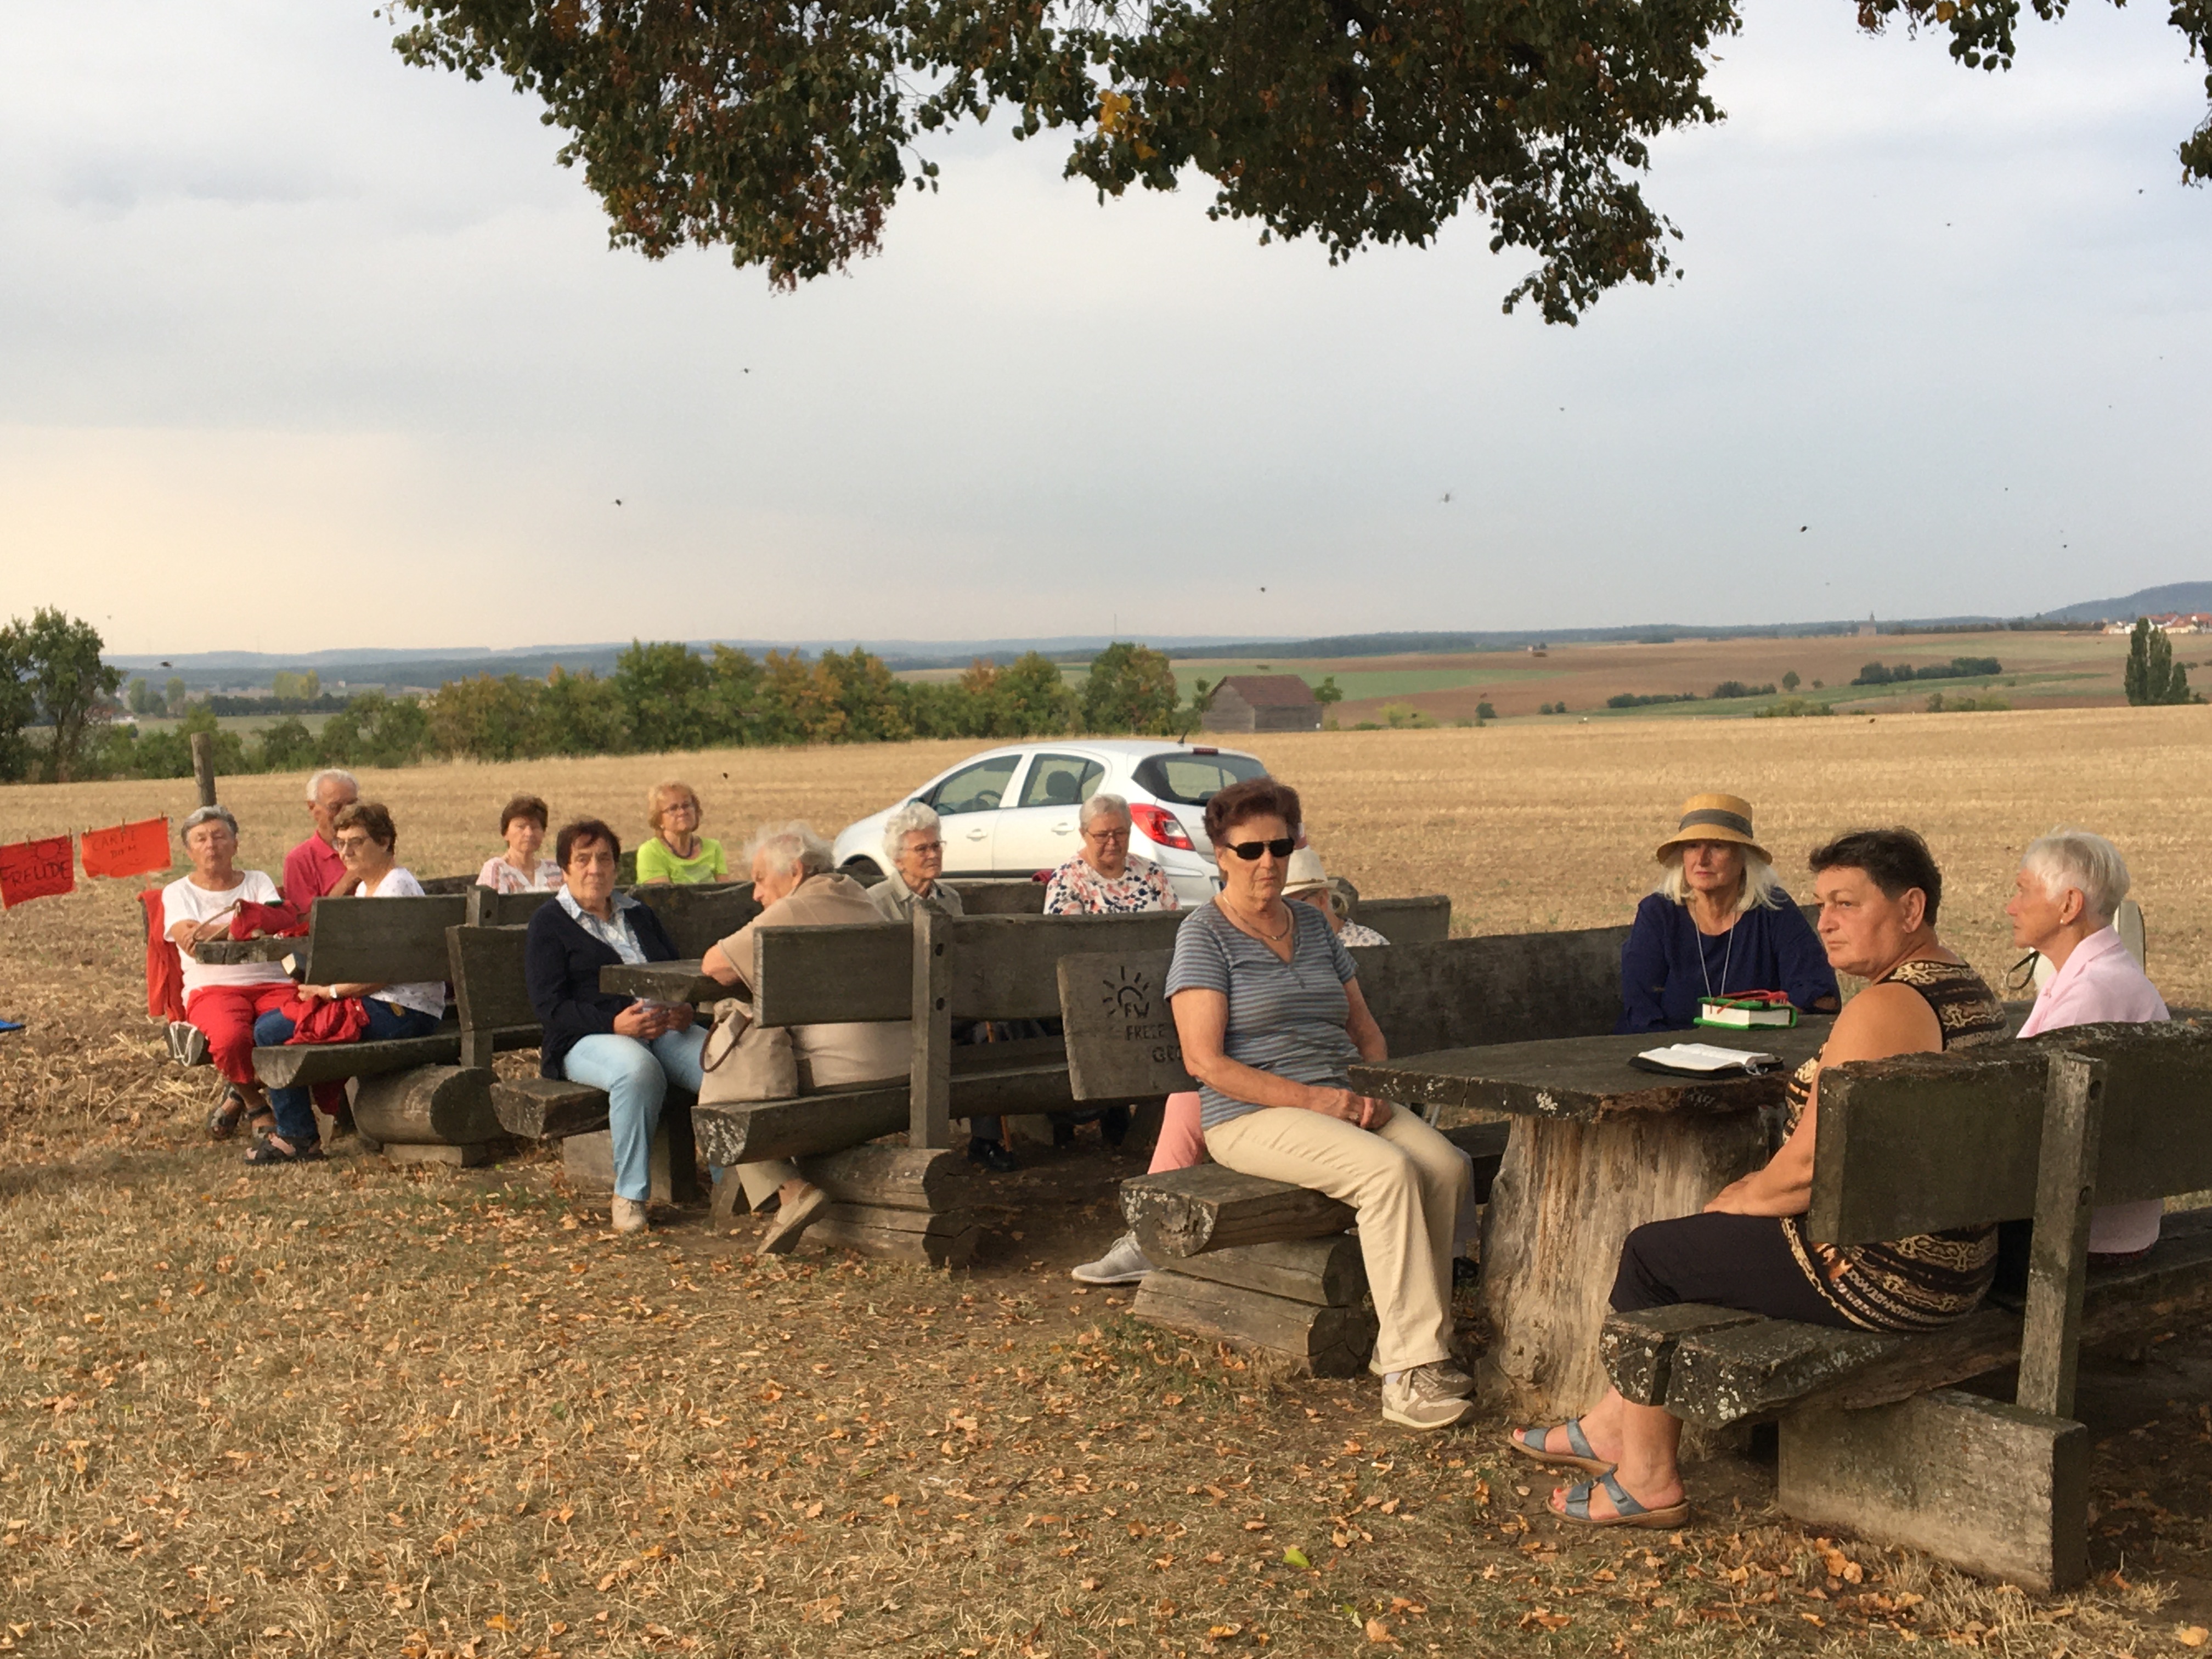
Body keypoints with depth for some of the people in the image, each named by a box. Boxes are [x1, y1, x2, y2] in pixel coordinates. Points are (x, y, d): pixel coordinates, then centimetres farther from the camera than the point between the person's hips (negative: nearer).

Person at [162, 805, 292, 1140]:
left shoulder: (259, 882, 21)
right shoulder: (178, 893, 16)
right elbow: (191, 940, -5)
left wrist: (218, 931, -16)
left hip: (273, 983, 2)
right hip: (214, 987, -2)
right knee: (230, 1038, -38)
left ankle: (242, 1094, 1)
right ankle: (255, 1104, -2)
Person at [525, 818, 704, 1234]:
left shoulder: (640, 915, 27)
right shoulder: (549, 923, 9)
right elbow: (549, 1005, -3)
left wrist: (683, 1009, -5)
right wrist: (615, 1024, -19)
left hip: (663, 1029, 5)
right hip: (588, 1039, -5)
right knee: (638, 1070, -40)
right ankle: (629, 1196, -28)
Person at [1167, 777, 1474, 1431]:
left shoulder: (1312, 924, 16)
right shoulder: (1205, 935, -3)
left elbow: (1366, 1030, 19)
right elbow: (1204, 1062, -12)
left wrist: (1373, 1091, -3)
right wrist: (1313, 1099, -18)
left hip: (1342, 1103, 6)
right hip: (1253, 1115, -6)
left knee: (1445, 1163, -21)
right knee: (1389, 1171, -30)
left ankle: (1413, 1350, -14)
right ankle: (1409, 1370, -28)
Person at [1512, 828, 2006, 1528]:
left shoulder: (1881, 1008, -23)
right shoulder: (1967, 990, 10)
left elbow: (1813, 1167, -23)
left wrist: (1742, 1199, -3)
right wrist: (1760, 1187, 12)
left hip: (1878, 1273, -10)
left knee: (1650, 1253, 8)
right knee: (1703, 1238, 25)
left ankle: (1648, 1478, 19)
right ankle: (1614, 1428, 35)